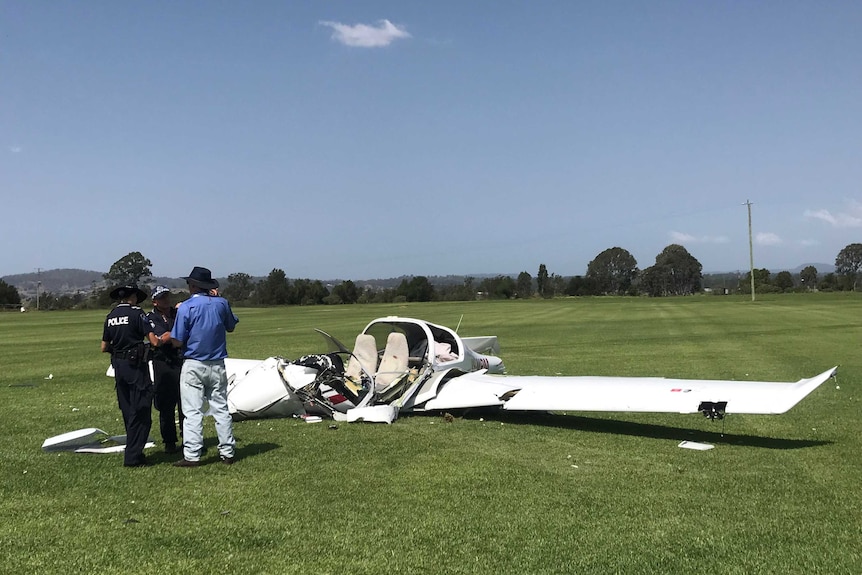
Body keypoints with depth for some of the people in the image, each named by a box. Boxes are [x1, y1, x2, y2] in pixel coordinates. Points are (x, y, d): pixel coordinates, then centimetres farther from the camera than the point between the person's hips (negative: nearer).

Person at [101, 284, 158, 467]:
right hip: (136, 365, -7)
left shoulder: (110, 316, 10)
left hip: (118, 365, 7)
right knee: (140, 411, -2)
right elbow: (153, 341, -16)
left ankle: (133, 451, 23)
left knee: (127, 411, 15)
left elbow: (104, 347, 13)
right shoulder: (136, 313, -10)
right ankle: (132, 456, -4)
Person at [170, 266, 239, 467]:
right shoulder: (221, 303, 0)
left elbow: (178, 341, -12)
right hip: (217, 365, 4)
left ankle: (192, 455, -3)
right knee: (221, 409, 10)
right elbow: (231, 326, 18)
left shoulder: (185, 307, -11)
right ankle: (227, 452, 14)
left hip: (193, 365, -4)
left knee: (192, 412, -1)